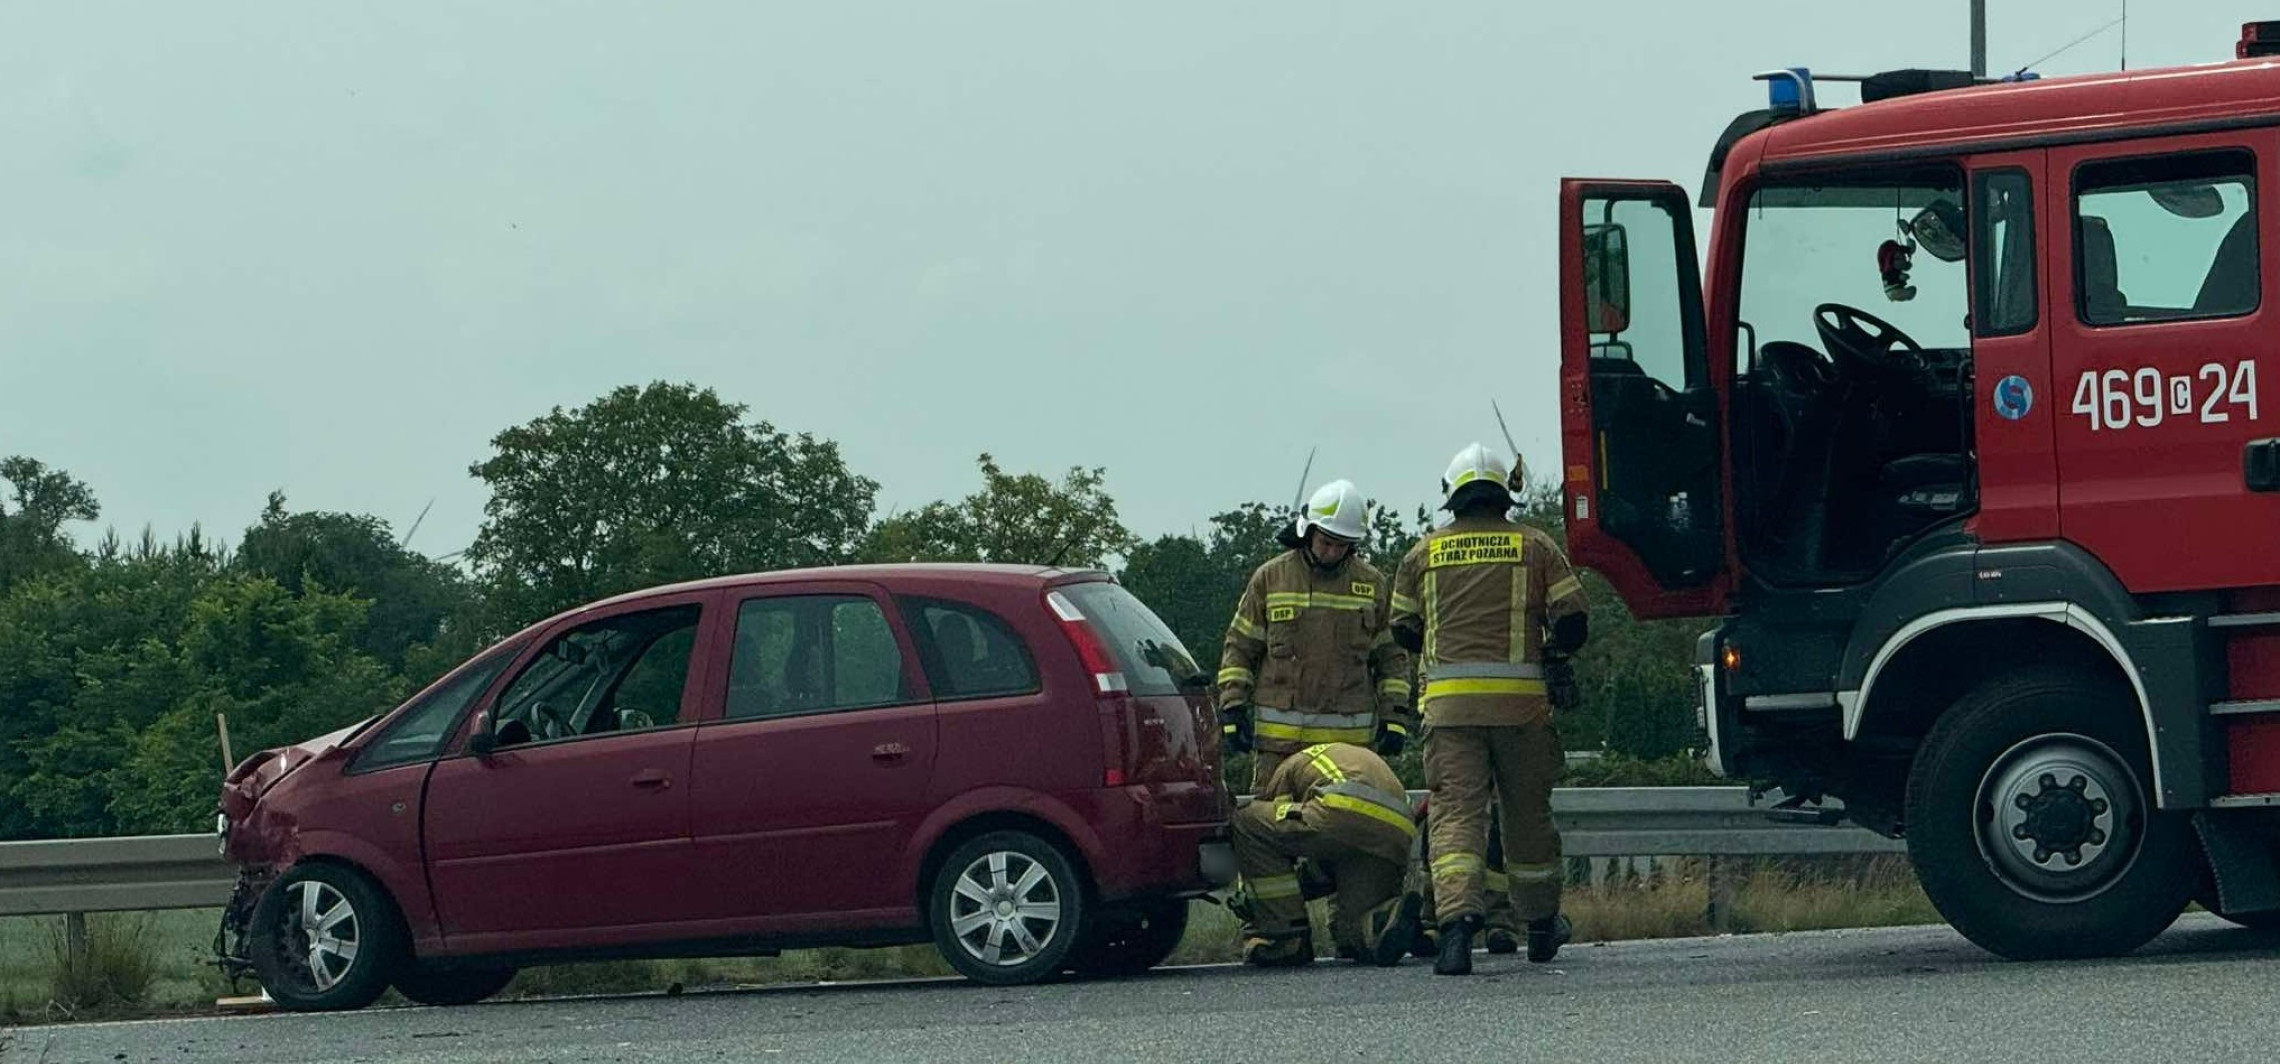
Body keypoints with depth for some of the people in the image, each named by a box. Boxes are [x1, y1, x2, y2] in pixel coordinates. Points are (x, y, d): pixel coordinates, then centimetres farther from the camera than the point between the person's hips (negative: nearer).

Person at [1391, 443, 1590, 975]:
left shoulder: (1424, 553, 9)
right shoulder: (1535, 547, 5)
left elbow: (1403, 629, 17)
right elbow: (1572, 621, 1)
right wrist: (1551, 649, 23)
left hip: (1448, 701, 0)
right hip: (1521, 699, 0)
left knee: (1455, 812, -6)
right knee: (1527, 812, 14)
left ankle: (1457, 922, -25)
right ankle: (1541, 924, 29)